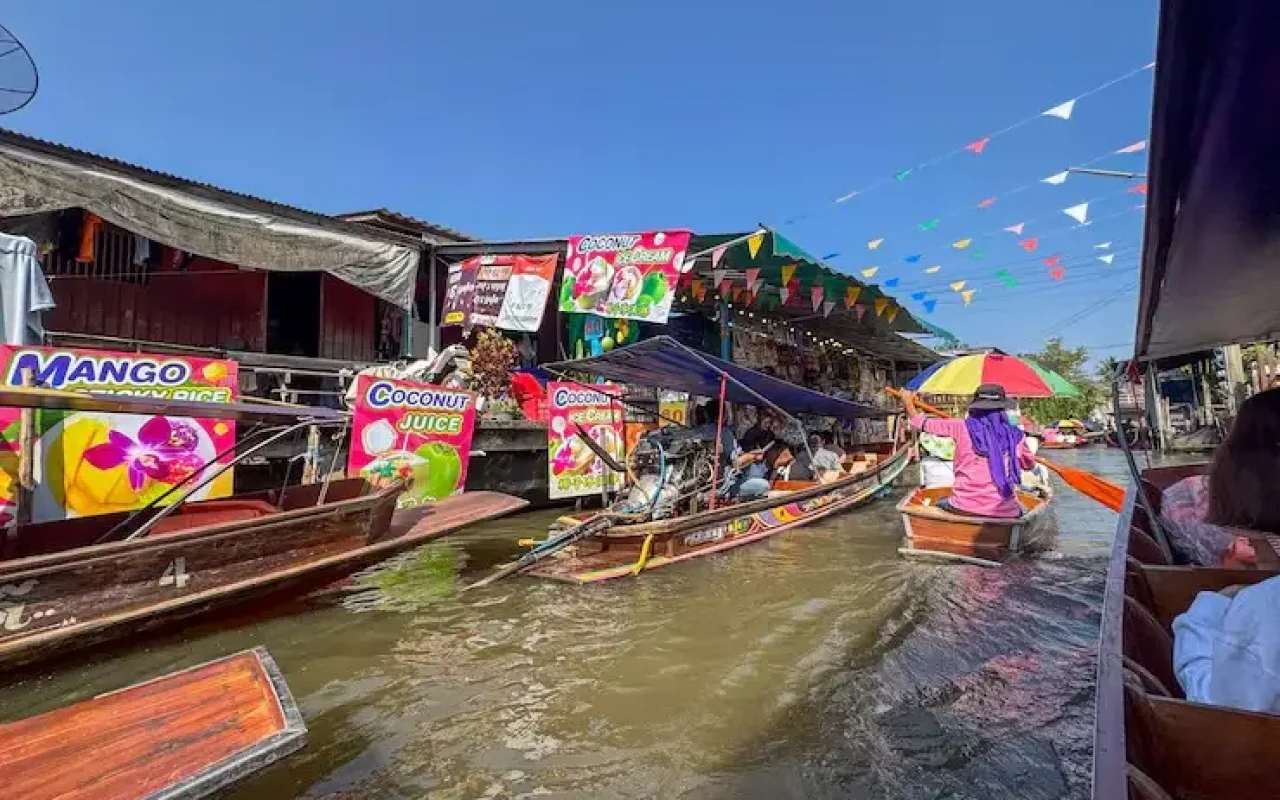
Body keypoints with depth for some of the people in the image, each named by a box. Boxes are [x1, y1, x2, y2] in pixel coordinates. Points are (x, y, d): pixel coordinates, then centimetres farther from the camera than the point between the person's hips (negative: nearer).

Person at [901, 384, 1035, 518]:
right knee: (1022, 511, 36)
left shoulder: (962, 428, -4)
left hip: (965, 507, -2)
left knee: (941, 503, 31)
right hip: (1004, 512, 2)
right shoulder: (1014, 435, 3)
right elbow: (1029, 464, 21)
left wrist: (909, 403, 25)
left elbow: (922, 423, 7)